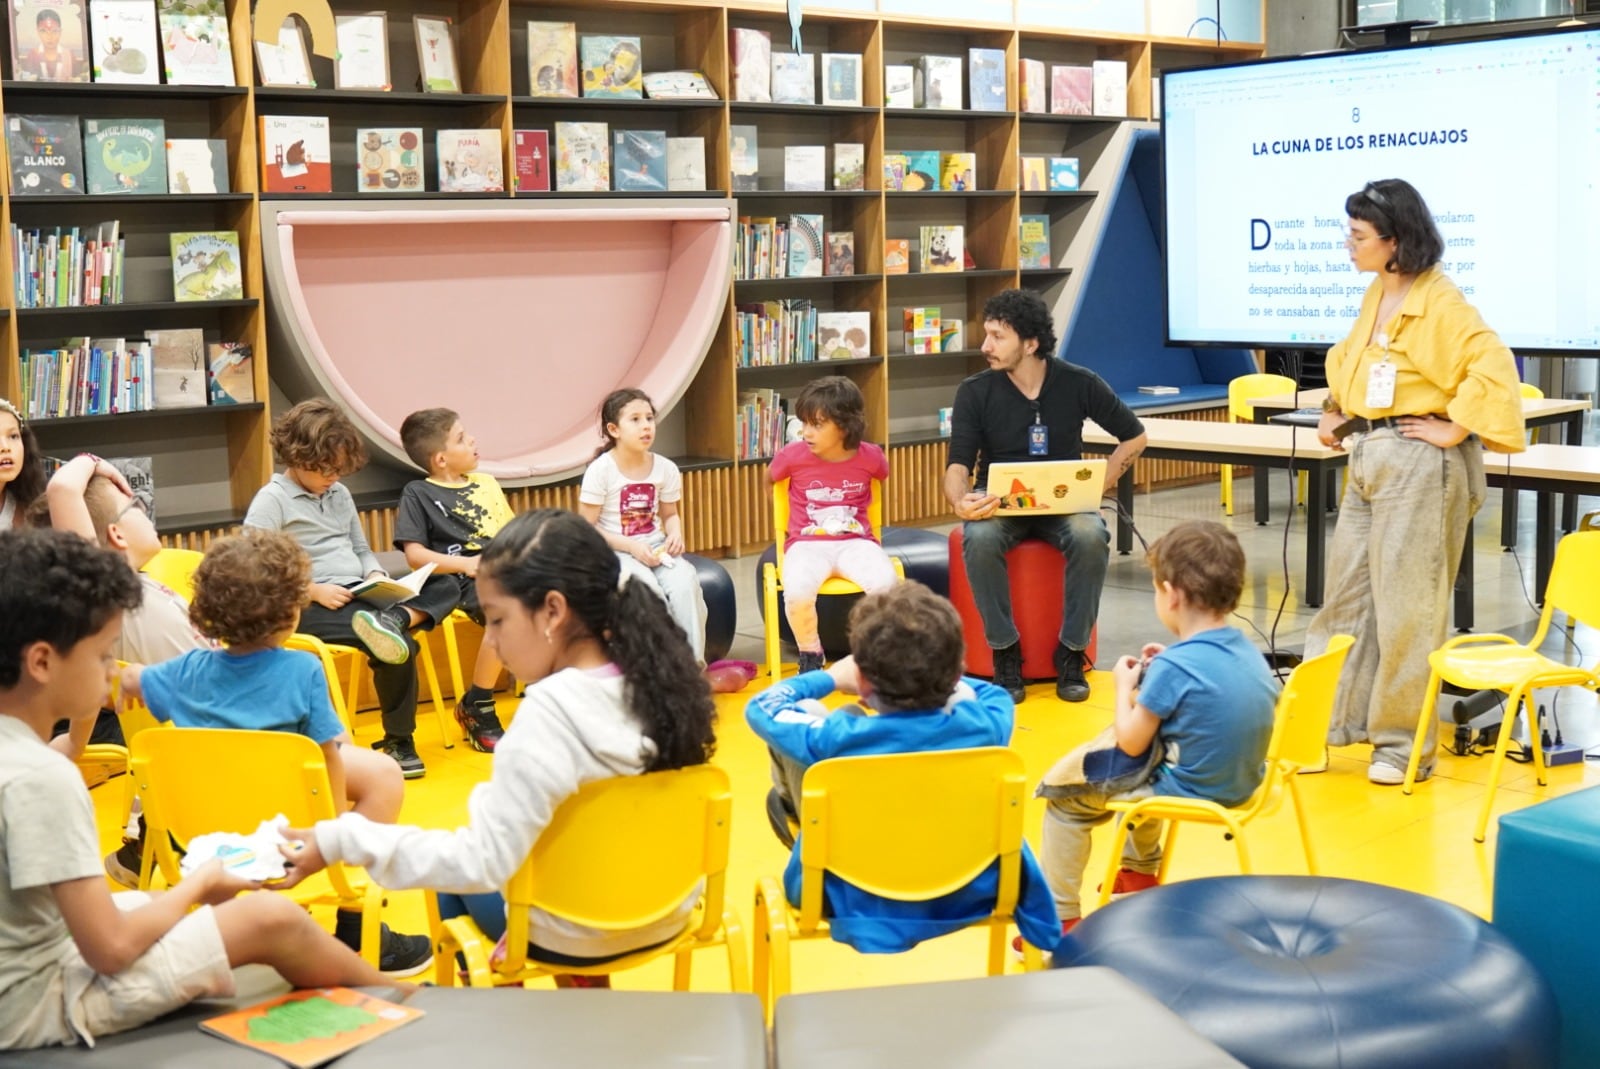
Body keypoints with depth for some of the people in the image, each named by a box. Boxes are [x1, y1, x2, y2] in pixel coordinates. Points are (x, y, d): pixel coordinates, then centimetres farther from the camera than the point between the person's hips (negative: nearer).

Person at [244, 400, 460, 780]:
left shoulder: (340, 494, 20)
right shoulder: (272, 500, -2)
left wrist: (376, 574, 5)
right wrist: (314, 590, -17)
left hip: (361, 597, 8)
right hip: (311, 608, -8)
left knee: (444, 587, -10)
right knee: (398, 645, -30)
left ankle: (395, 619, -36)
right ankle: (398, 741, -18)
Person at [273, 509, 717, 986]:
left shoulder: (550, 711, -28)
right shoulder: (656, 679, -9)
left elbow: (483, 863, -28)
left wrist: (344, 841, -25)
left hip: (577, 934, -6)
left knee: (457, 878, 23)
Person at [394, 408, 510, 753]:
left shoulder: (487, 484, 24)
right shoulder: (418, 493, 8)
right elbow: (415, 554, -1)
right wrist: (466, 564, -14)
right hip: (465, 581, -5)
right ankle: (475, 708, -17)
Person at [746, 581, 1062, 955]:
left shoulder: (839, 739, -28)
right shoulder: (983, 727, -21)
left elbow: (761, 707, -7)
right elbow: (997, 695, 6)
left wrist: (830, 677, 8)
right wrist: (937, 679, 16)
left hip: (860, 902, -2)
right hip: (970, 891, 3)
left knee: (802, 712, 6)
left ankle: (794, 805, 40)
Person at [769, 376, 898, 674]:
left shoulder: (869, 457, -5)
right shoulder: (793, 455, -6)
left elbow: (885, 479, 20)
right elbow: (768, 480, 17)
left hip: (855, 542, 0)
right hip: (807, 544, 0)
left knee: (885, 584, -31)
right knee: (797, 593, -32)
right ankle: (810, 656, -2)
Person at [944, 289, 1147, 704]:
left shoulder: (1079, 384, -5)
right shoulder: (974, 393, -6)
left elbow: (1134, 437, 6)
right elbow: (958, 466, -11)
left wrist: (1099, 483, -8)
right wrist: (961, 502, -34)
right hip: (998, 502, 0)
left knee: (1091, 537, -34)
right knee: (980, 539, -35)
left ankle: (1071, 653, -15)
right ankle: (1005, 652, -17)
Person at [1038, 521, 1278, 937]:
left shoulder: (1173, 667, -24)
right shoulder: (1247, 651, -1)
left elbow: (1130, 743, -15)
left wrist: (1125, 686, 0)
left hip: (1190, 792, -8)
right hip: (1241, 783, 9)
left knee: (1065, 800, 6)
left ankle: (1061, 917, 12)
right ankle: (1140, 872, 53)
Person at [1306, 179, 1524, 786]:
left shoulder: (1440, 302, -15)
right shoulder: (1376, 295, 10)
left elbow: (1494, 367, -25)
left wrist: (1454, 429, -20)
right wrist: (1335, 408, 17)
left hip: (1417, 463, -9)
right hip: (1367, 457, 9)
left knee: (1405, 605, -2)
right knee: (1347, 593, 13)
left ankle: (1405, 744, 9)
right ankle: (1337, 720, 23)